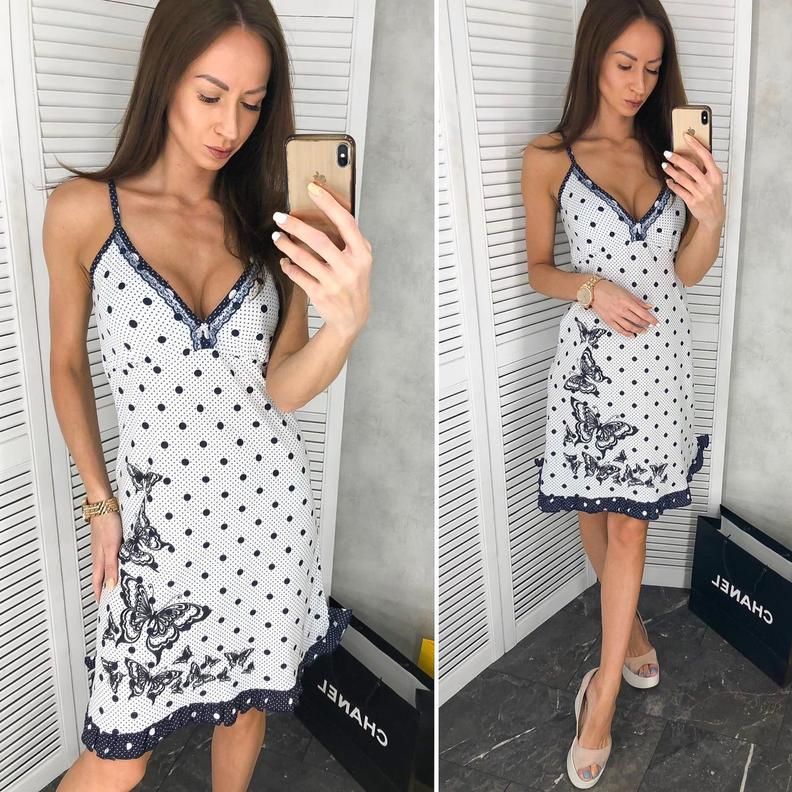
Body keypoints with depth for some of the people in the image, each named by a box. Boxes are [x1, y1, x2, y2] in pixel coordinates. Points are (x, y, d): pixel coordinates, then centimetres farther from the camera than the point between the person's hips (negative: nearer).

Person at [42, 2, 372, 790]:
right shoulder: (84, 210, -8)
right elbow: (67, 364, 4)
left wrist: (345, 320, -31)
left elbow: (284, 387, -10)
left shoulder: (266, 220, -2)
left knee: (246, 700, 20)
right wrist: (100, 504, 3)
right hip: (160, 515, -2)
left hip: (268, 500, 3)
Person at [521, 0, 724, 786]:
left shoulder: (670, 152, 3)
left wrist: (710, 214, -15)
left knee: (628, 519, 4)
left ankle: (602, 702, 14)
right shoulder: (549, 157, -5)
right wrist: (593, 289, -17)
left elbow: (687, 273, 3)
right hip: (592, 354, -1)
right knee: (594, 508, 12)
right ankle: (630, 628, 41)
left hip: (660, 352, 1)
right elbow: (539, 271, 2)